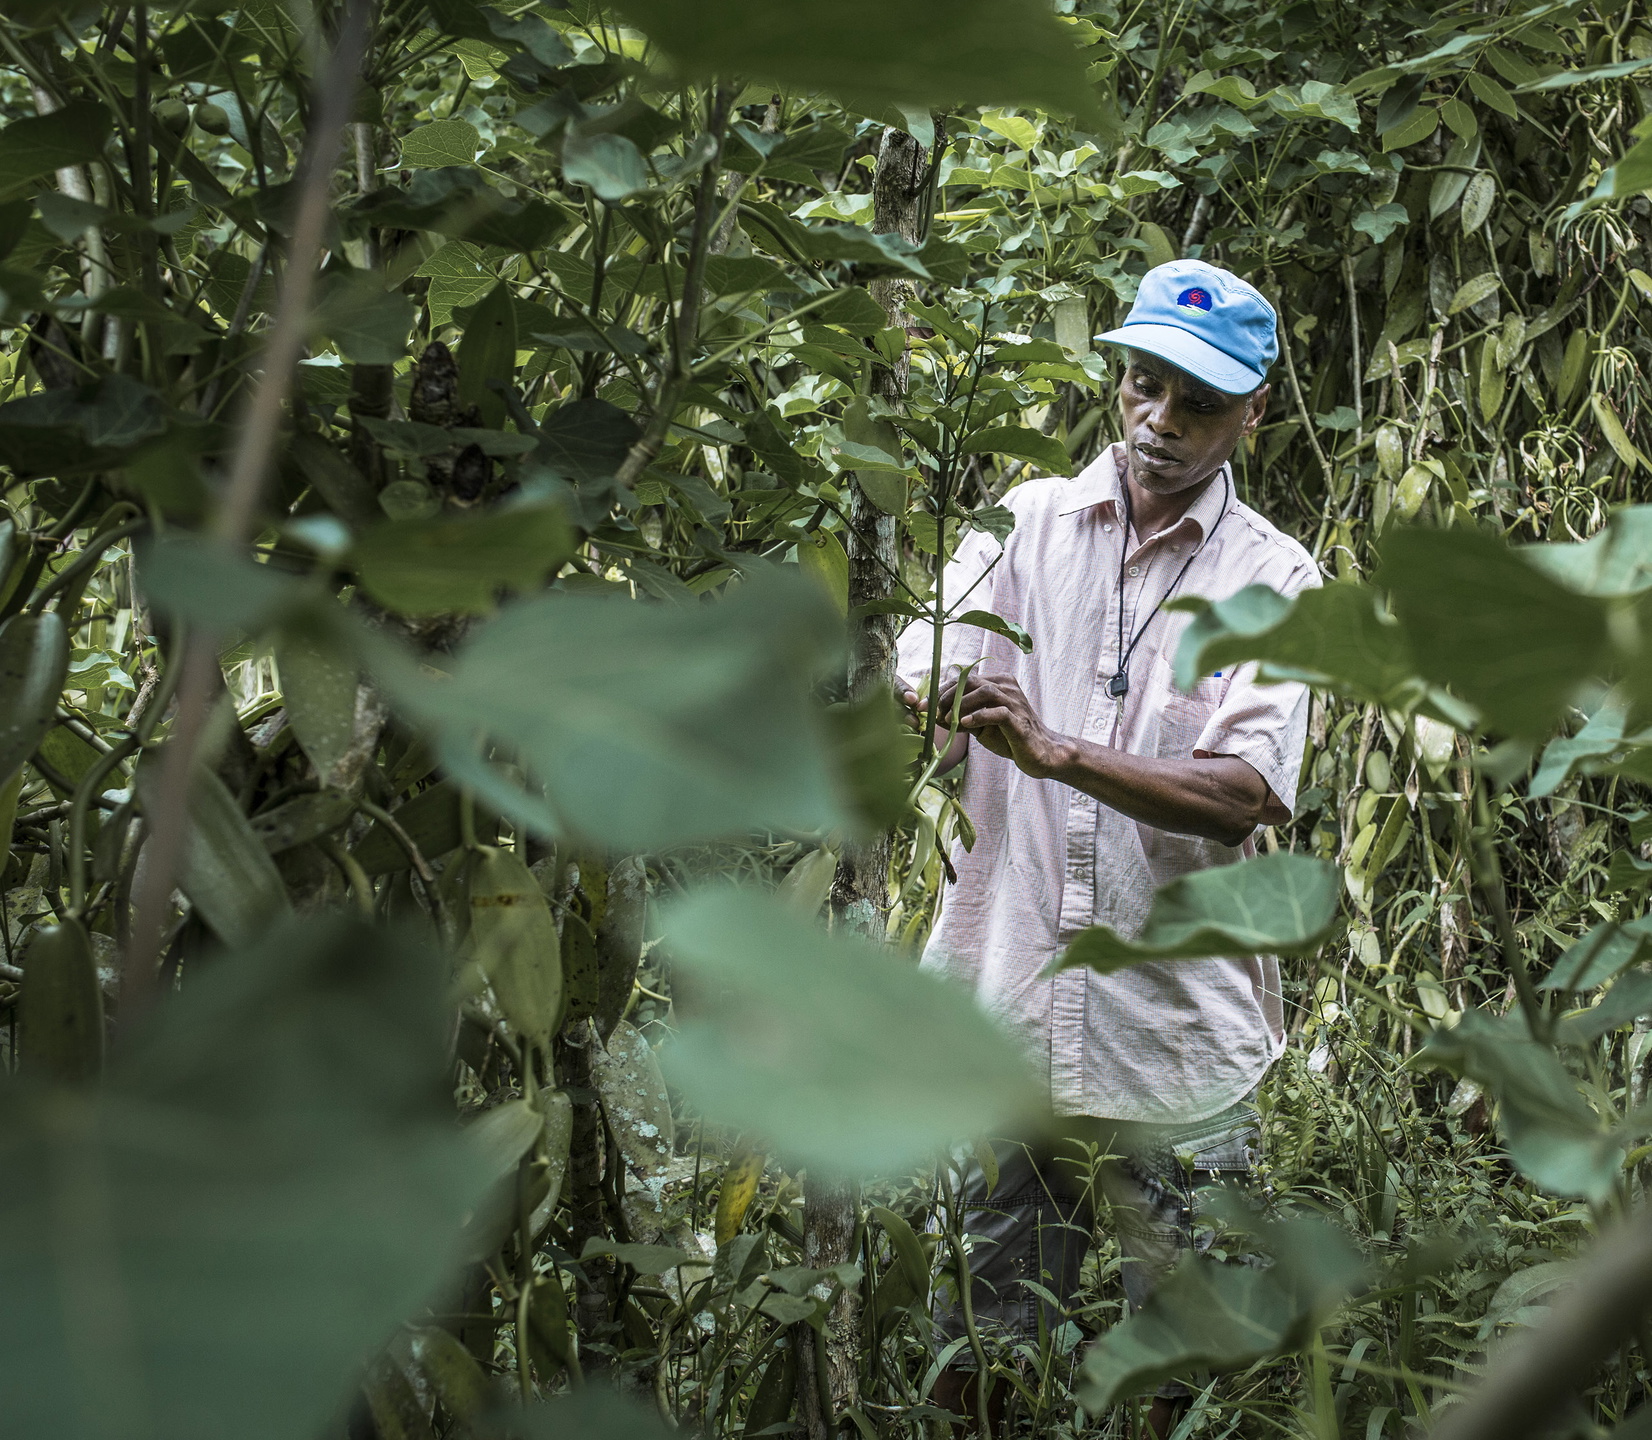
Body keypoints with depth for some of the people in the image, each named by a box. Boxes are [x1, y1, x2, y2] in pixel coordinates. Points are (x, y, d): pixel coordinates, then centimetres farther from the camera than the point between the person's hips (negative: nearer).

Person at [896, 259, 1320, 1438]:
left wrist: (1054, 750, -28)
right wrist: (924, 703, -27)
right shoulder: (1022, 526, 8)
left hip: (1178, 1042, -1)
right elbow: (922, 694, -2)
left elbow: (1245, 796, -14)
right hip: (1000, 1024, 1)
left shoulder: (1273, 580, 0)